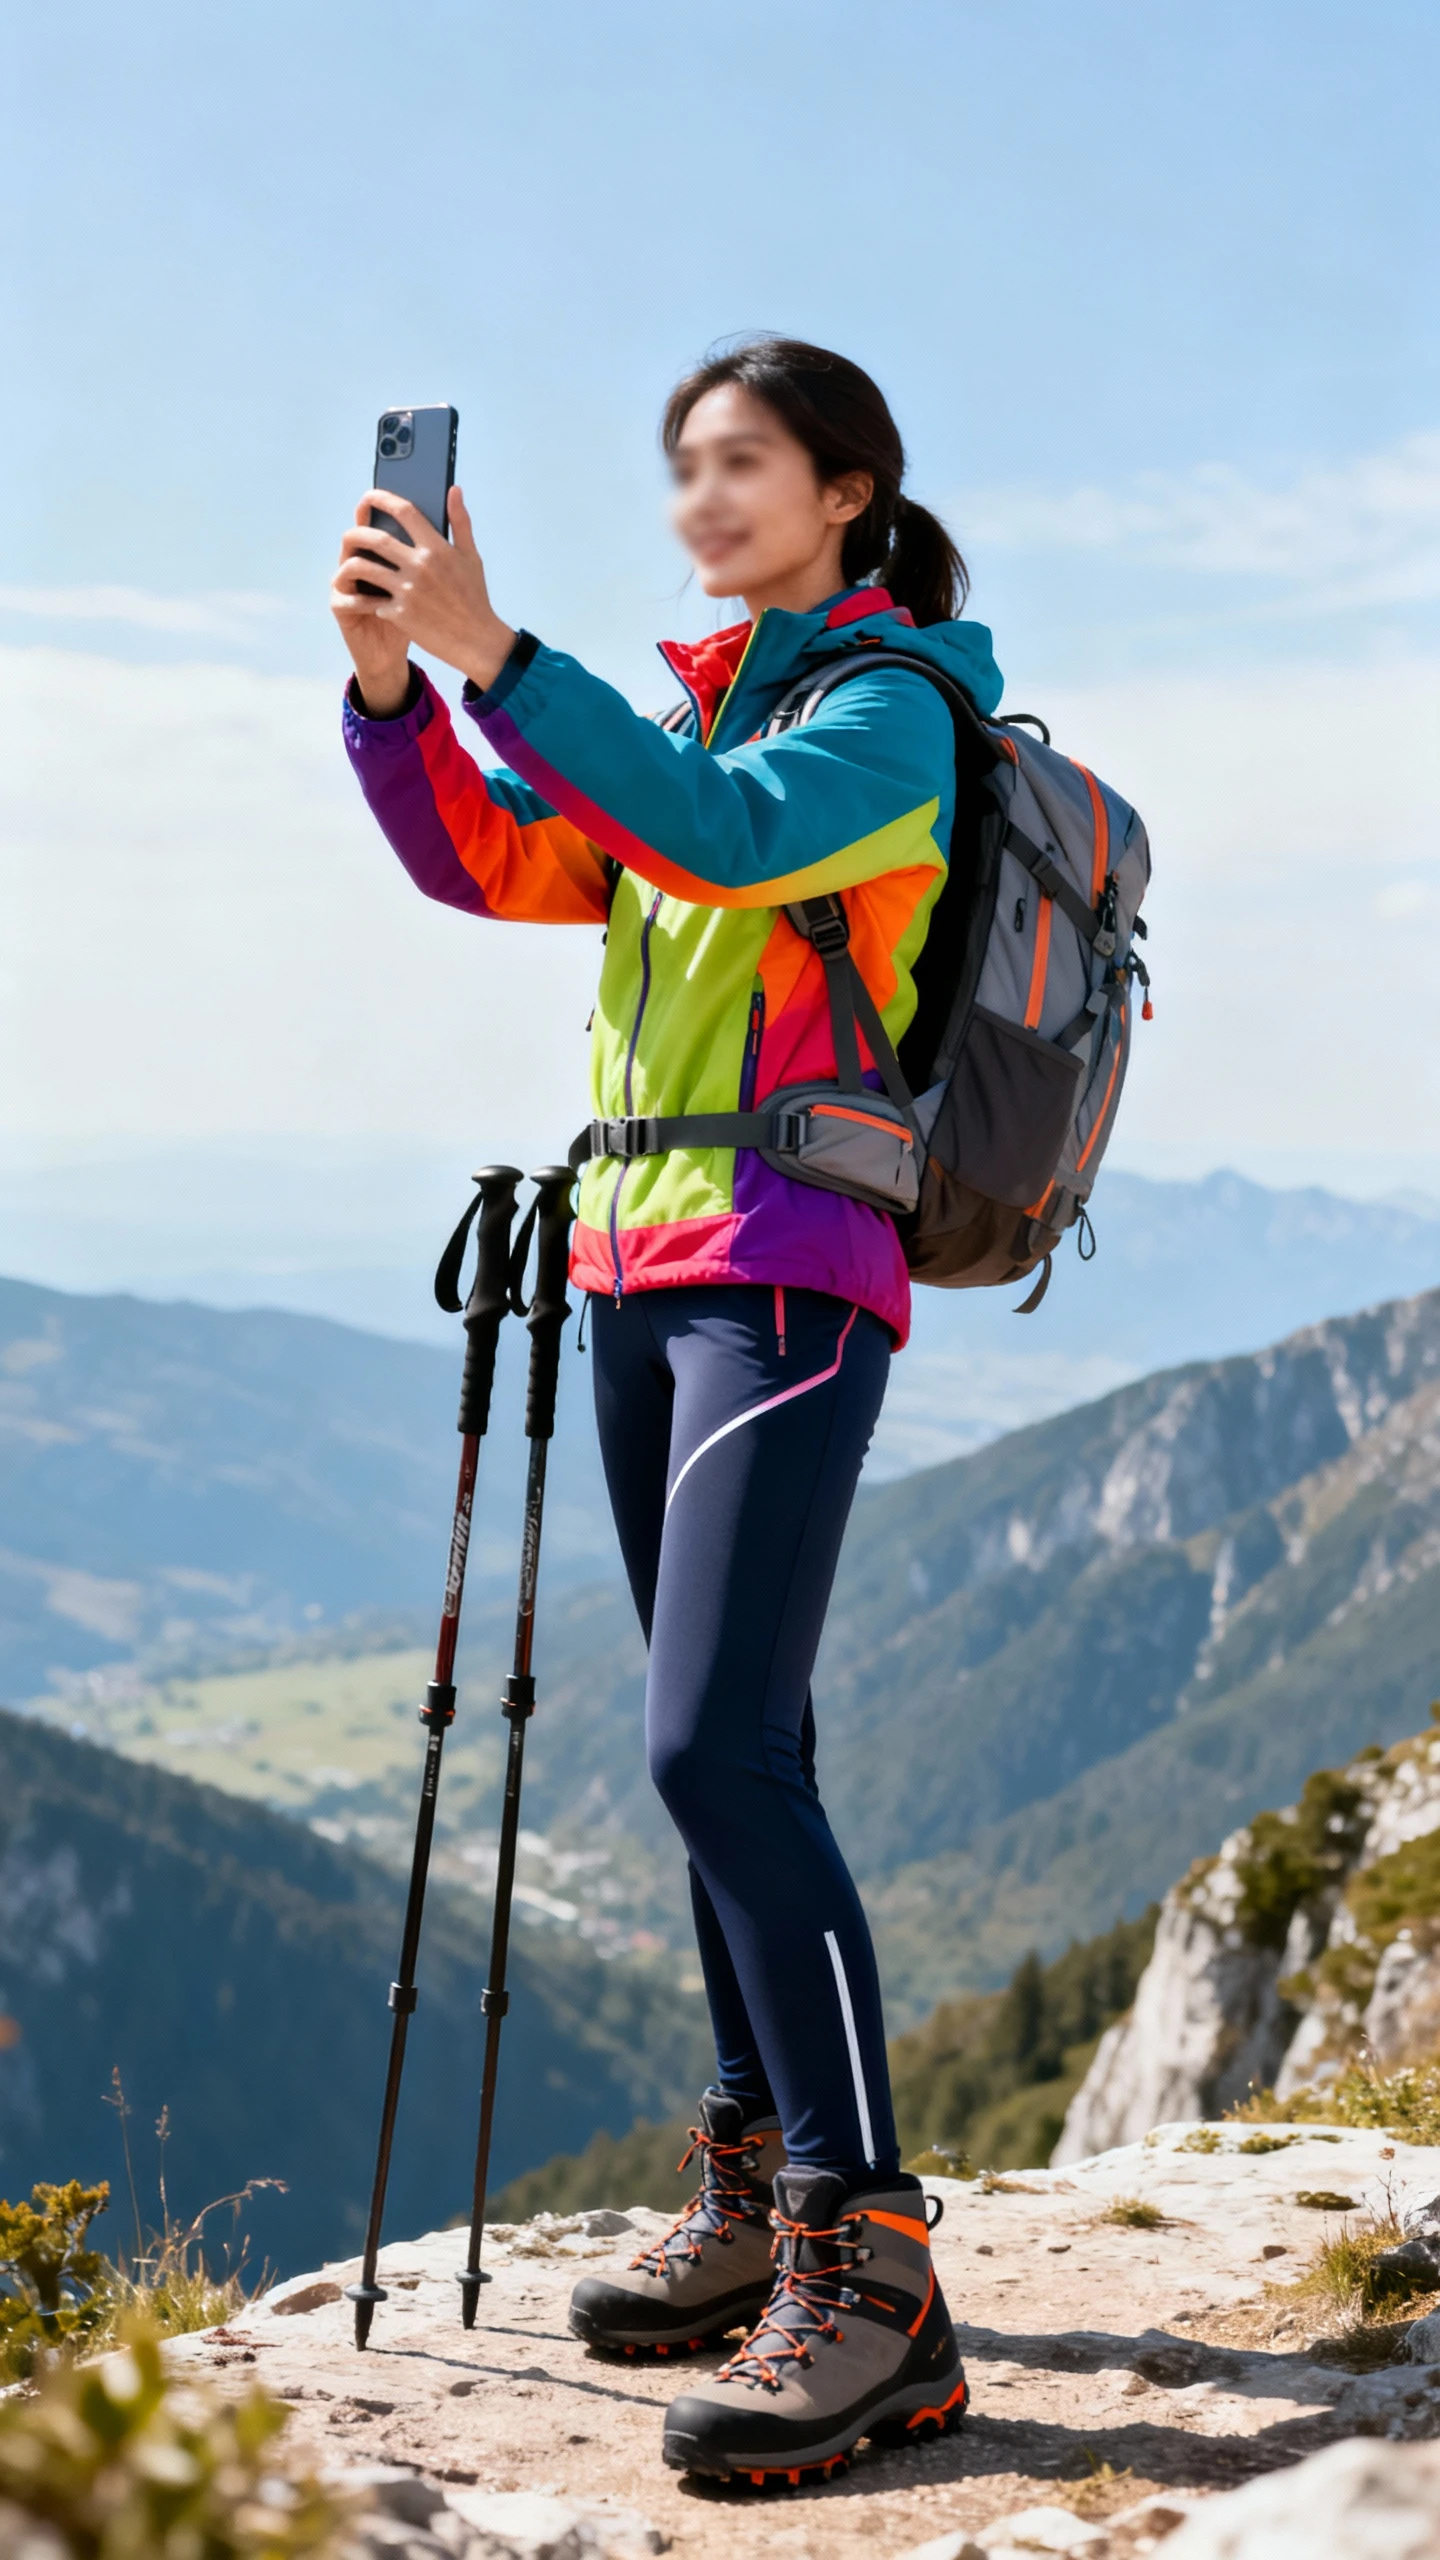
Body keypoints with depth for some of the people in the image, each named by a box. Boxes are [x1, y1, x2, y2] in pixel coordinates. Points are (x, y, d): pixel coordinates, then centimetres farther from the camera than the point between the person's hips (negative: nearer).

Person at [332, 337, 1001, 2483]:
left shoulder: (891, 707, -3)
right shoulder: (701, 708, 21)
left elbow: (729, 837, -23)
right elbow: (489, 861, 12)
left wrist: (497, 651, -26)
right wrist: (390, 679, -4)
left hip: (793, 1272, -8)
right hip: (644, 1263, 8)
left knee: (714, 1749, -18)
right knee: (735, 1750, 9)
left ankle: (870, 2275, -15)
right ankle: (759, 2197, 17)